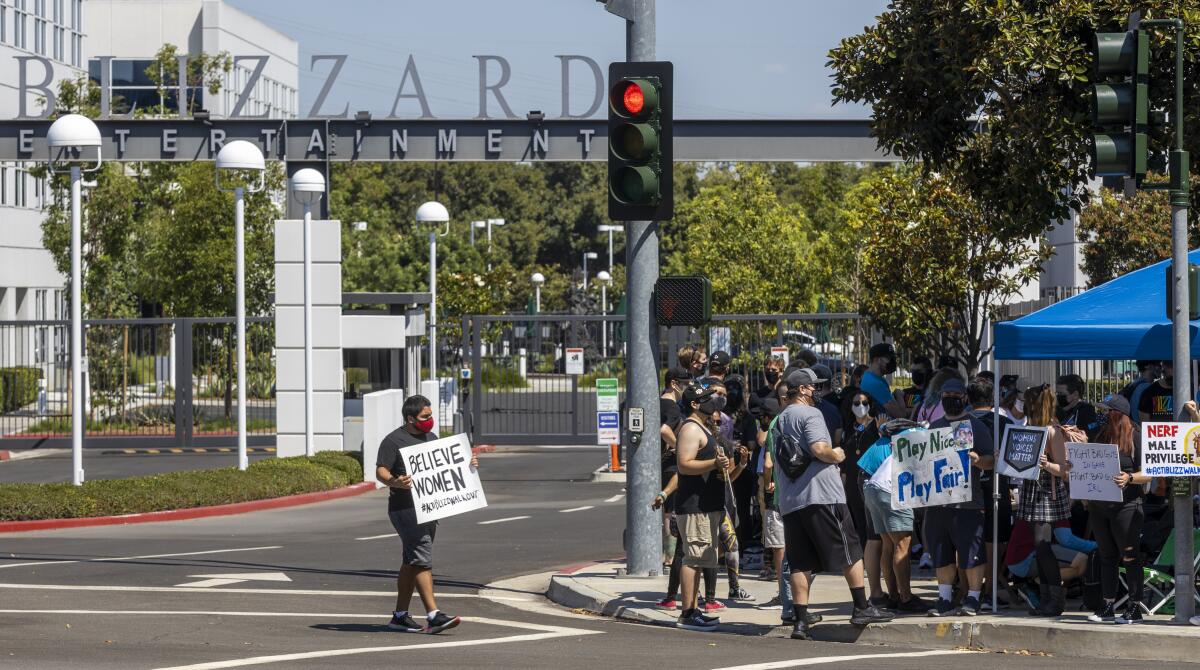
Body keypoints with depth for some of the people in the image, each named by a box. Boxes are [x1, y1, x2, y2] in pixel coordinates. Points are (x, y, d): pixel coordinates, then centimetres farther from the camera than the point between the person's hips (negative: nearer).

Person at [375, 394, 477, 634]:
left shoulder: (431, 438, 18)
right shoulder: (394, 441, -7)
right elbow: (380, 471, -13)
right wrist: (394, 482, -33)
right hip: (405, 508, -9)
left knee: (411, 563, 12)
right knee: (422, 560, -14)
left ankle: (400, 616, 18)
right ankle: (433, 616, -19)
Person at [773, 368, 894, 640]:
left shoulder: (779, 421, 20)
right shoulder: (810, 414, -6)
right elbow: (819, 448, -19)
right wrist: (836, 455, -2)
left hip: (789, 502, 8)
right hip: (822, 495, -7)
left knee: (799, 563, 4)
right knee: (850, 552, 3)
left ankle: (800, 620, -1)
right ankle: (861, 608, 3)